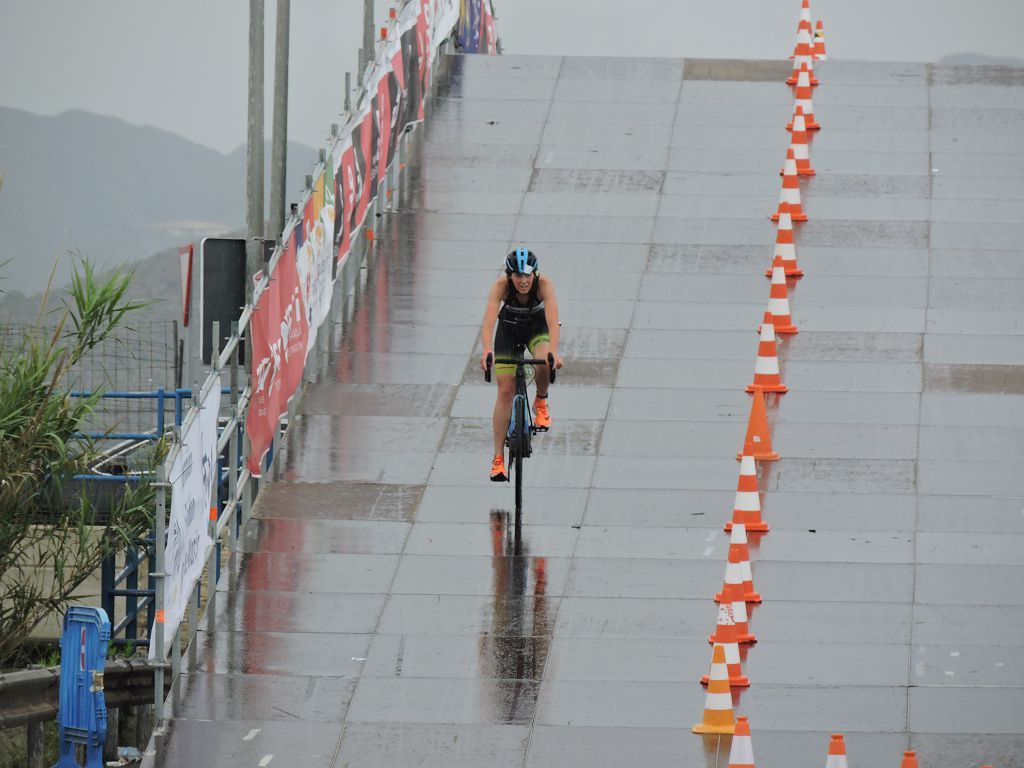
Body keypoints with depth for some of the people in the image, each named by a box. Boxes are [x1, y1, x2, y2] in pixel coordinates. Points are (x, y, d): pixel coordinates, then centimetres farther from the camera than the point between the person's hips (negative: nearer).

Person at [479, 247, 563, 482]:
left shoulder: (544, 284, -32)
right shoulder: (501, 286, -31)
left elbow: (553, 320, -42)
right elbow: (489, 319, -42)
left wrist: (554, 352, -58)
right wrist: (487, 351, -58)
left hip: (537, 326, 0)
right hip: (509, 328, 0)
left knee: (544, 362, -34)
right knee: (505, 391, -8)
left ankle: (541, 403, 0)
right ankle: (498, 459, -4)